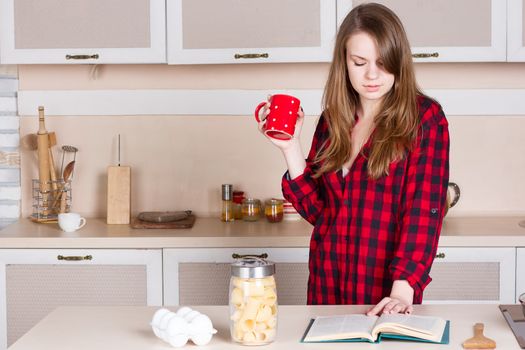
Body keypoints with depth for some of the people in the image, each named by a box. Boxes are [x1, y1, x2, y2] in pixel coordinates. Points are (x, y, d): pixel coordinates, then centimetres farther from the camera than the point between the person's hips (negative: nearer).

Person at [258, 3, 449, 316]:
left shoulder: (425, 118, -8)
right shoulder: (332, 120, 6)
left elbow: (424, 210, -16)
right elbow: (315, 208, 5)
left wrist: (403, 289, -25)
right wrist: (291, 147, -6)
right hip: (327, 286, 5)